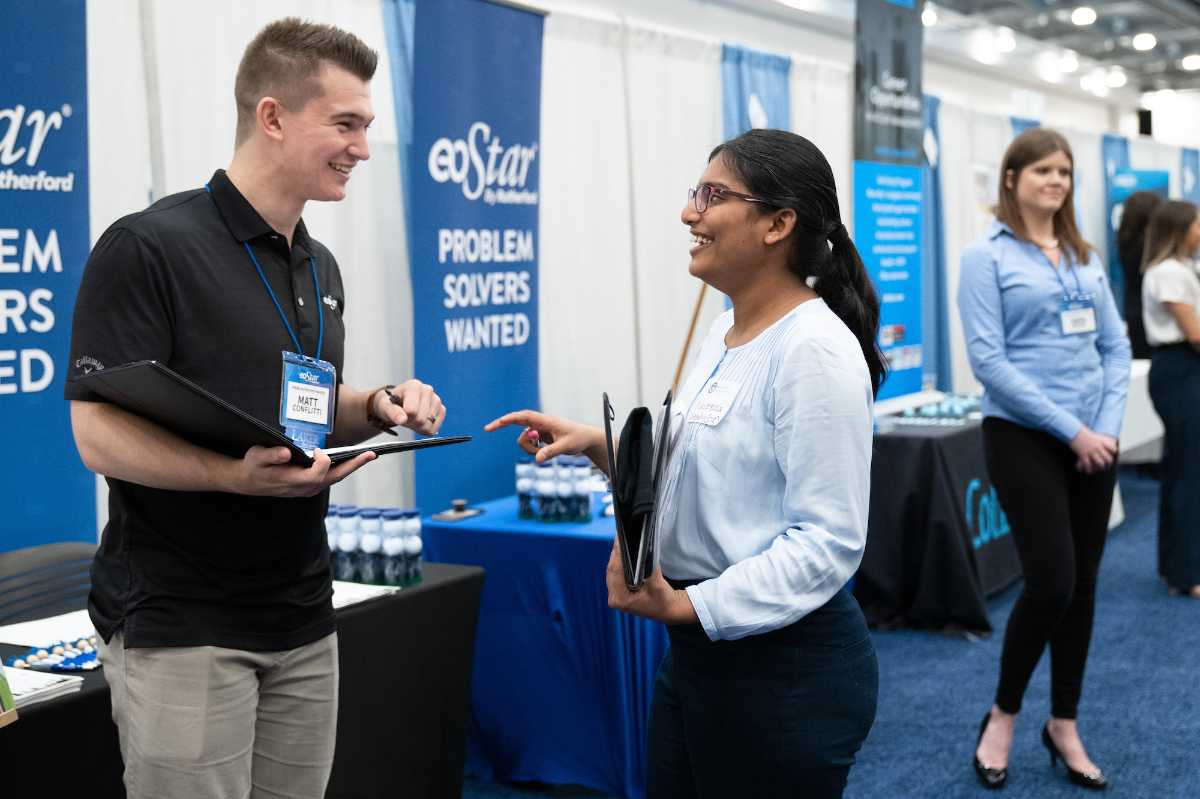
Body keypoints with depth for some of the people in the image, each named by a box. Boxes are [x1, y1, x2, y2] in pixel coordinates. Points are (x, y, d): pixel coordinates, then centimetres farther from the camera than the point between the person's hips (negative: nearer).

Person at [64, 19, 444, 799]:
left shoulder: (319, 266, 12)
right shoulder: (149, 248, -13)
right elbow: (100, 434, -17)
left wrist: (379, 407, 0)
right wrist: (236, 474, -32)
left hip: (304, 618, 7)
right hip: (181, 626, -7)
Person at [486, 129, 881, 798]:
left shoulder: (815, 350, -19)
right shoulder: (727, 332, 9)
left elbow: (827, 541, -22)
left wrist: (688, 606, -25)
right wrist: (599, 445, 6)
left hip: (786, 666, -9)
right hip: (699, 647, 9)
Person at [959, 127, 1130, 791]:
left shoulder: (1086, 258, 12)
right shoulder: (987, 257, -6)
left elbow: (1116, 346, 11)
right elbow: (987, 360, -14)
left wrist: (1108, 427, -4)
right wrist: (1069, 429, -15)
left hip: (1093, 440, 6)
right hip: (1023, 438, -6)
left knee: (1082, 585, 9)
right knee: (1050, 581, -9)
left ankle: (1064, 725, 23)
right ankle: (1002, 714, 13)